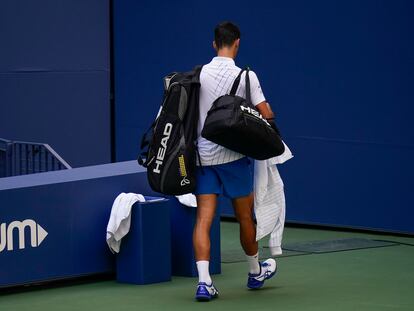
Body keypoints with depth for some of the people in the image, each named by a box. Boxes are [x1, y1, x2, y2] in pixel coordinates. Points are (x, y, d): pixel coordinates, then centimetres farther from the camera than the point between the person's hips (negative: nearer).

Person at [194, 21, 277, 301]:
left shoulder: (198, 74, 0)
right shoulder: (246, 76, -8)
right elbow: (267, 115, -9)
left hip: (203, 155, 2)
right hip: (233, 156, -2)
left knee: (203, 219, -2)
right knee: (245, 218, 15)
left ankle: (204, 282, -14)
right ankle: (256, 273, 33)